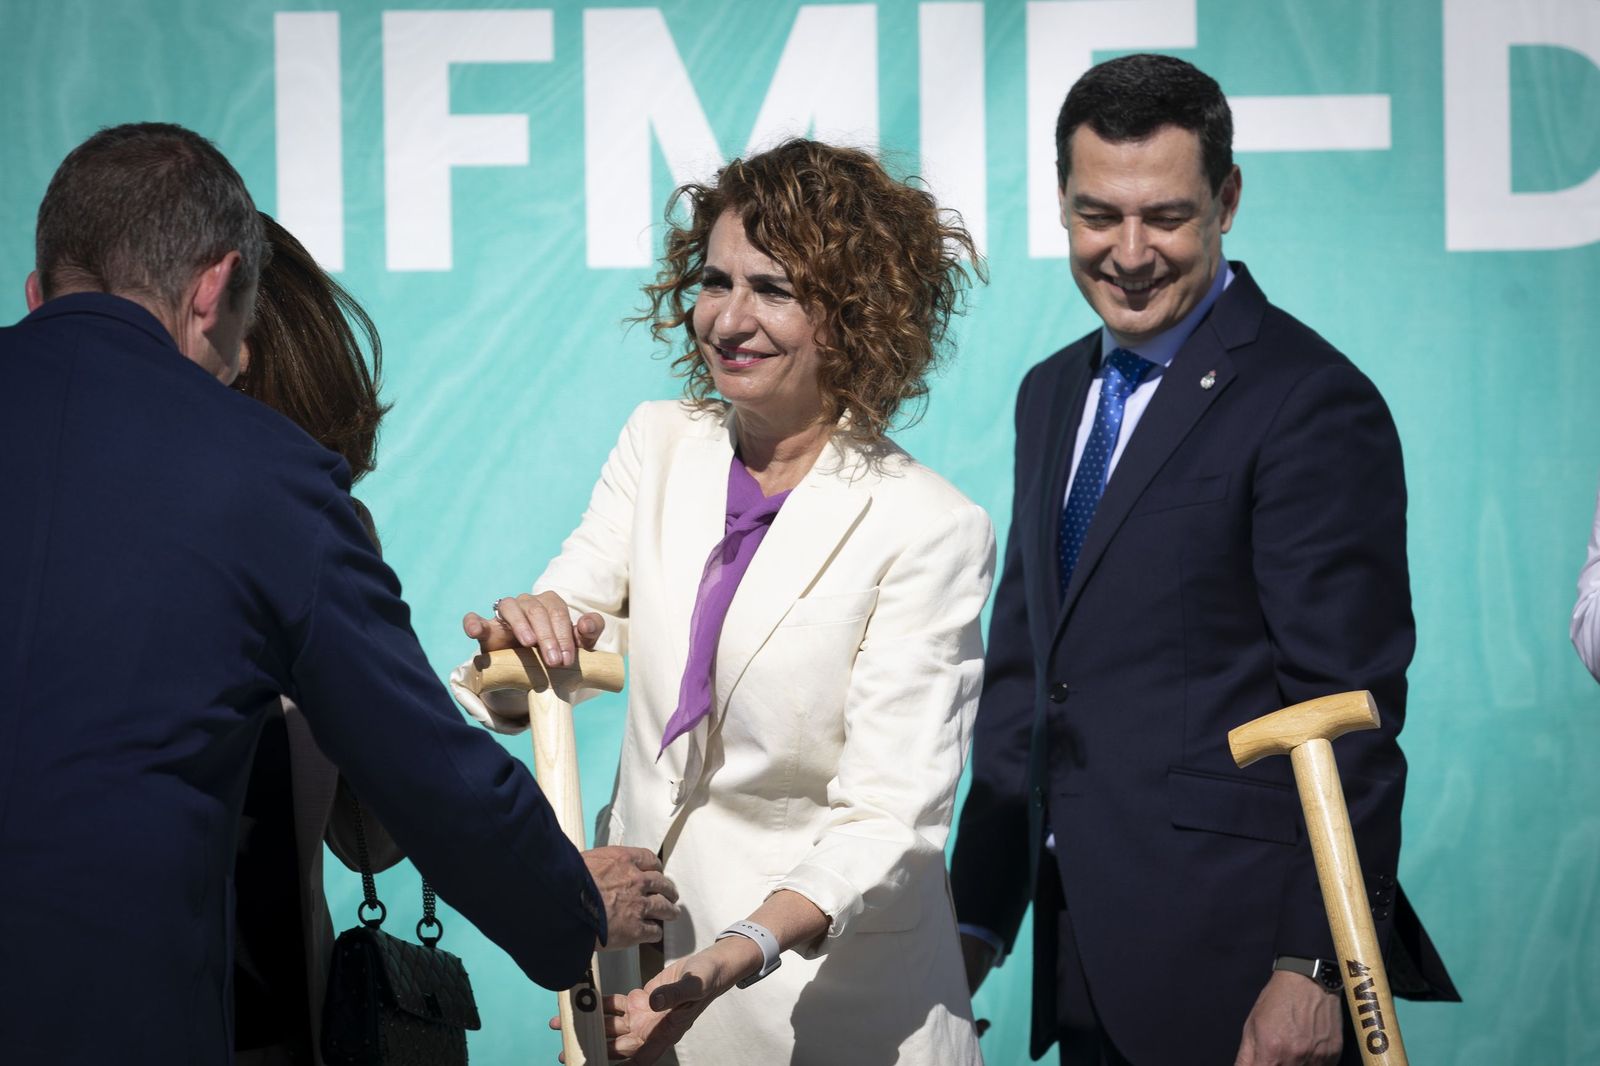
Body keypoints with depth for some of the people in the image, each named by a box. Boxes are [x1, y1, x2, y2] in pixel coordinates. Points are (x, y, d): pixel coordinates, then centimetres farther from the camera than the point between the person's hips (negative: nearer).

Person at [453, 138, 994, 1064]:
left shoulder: (929, 529, -17)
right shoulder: (661, 443, 1)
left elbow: (888, 816, -20)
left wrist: (736, 956, -34)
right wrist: (521, 637, -25)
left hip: (831, 987, -4)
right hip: (642, 945, 5)